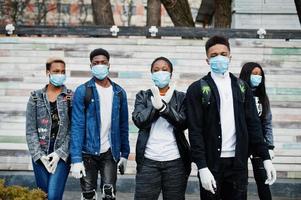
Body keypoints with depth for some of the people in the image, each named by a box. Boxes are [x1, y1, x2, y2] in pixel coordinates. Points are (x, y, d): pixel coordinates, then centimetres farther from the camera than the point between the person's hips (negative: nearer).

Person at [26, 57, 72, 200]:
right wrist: (39, 155, -8)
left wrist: (60, 153, -12)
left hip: (62, 154, -2)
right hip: (40, 154, 2)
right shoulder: (36, 97, 6)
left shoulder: (71, 97, 1)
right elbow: (31, 130, 2)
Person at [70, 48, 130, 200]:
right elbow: (77, 126, -10)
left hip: (110, 153, 2)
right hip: (88, 153, -2)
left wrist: (124, 153, 7)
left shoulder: (119, 92, 5)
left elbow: (123, 126, 10)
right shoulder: (82, 91, -5)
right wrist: (76, 159, -16)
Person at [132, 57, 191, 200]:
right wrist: (156, 105, -16)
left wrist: (162, 106, -18)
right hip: (148, 161, 0)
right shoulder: (142, 96, 10)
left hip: (175, 161, 0)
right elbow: (139, 121, -6)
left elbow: (183, 123, -8)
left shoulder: (181, 97, 8)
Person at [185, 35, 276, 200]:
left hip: (238, 162, 3)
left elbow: (253, 124, 9)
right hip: (211, 162, -3)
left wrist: (266, 158, 1)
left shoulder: (242, 87, 10)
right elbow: (195, 130, -7)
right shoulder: (197, 89, -2)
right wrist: (202, 167, -16)